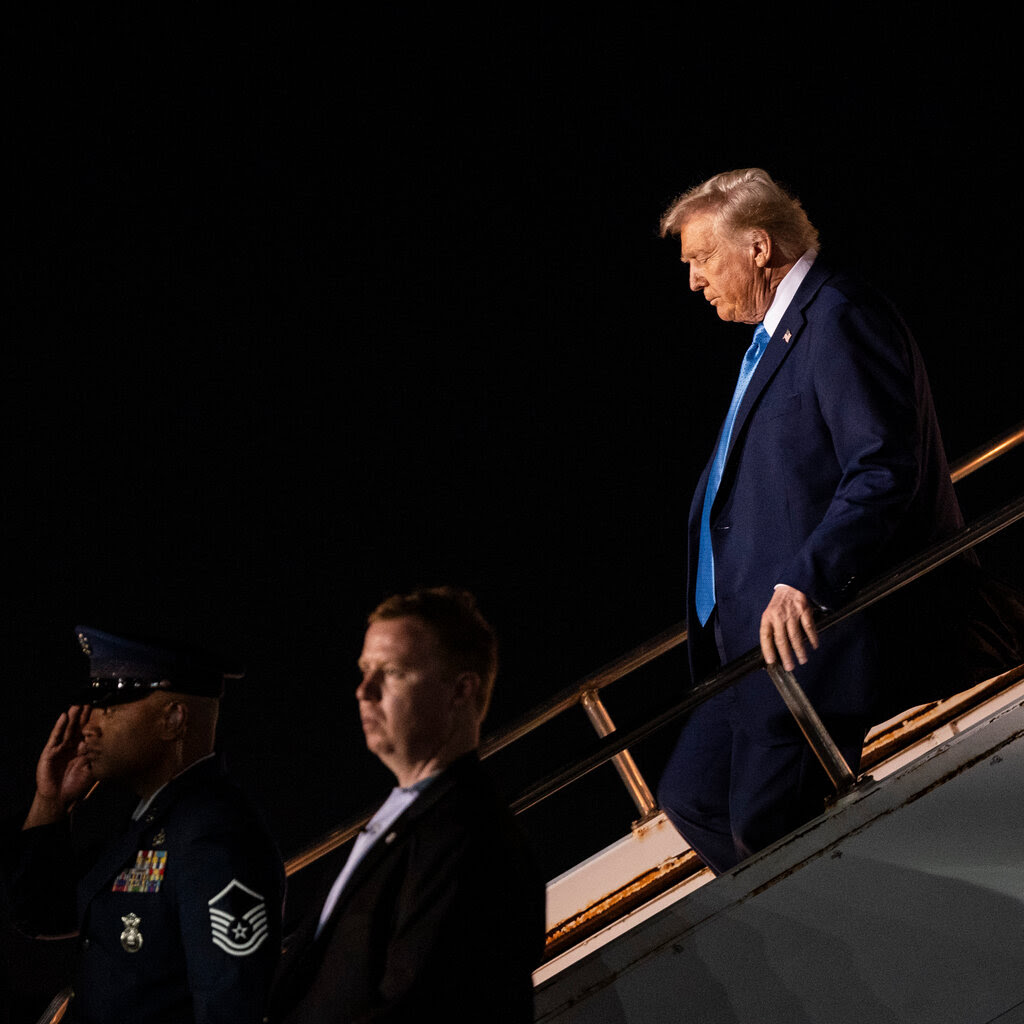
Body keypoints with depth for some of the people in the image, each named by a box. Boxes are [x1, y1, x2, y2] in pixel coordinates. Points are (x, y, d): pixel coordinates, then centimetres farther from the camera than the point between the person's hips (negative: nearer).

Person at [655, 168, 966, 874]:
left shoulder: (841, 317, -14)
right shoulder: (779, 333, 19)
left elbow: (886, 470, -24)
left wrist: (804, 580, -31)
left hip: (820, 635, -11)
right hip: (761, 637, 11)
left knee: (766, 825, -13)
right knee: (691, 797, 9)